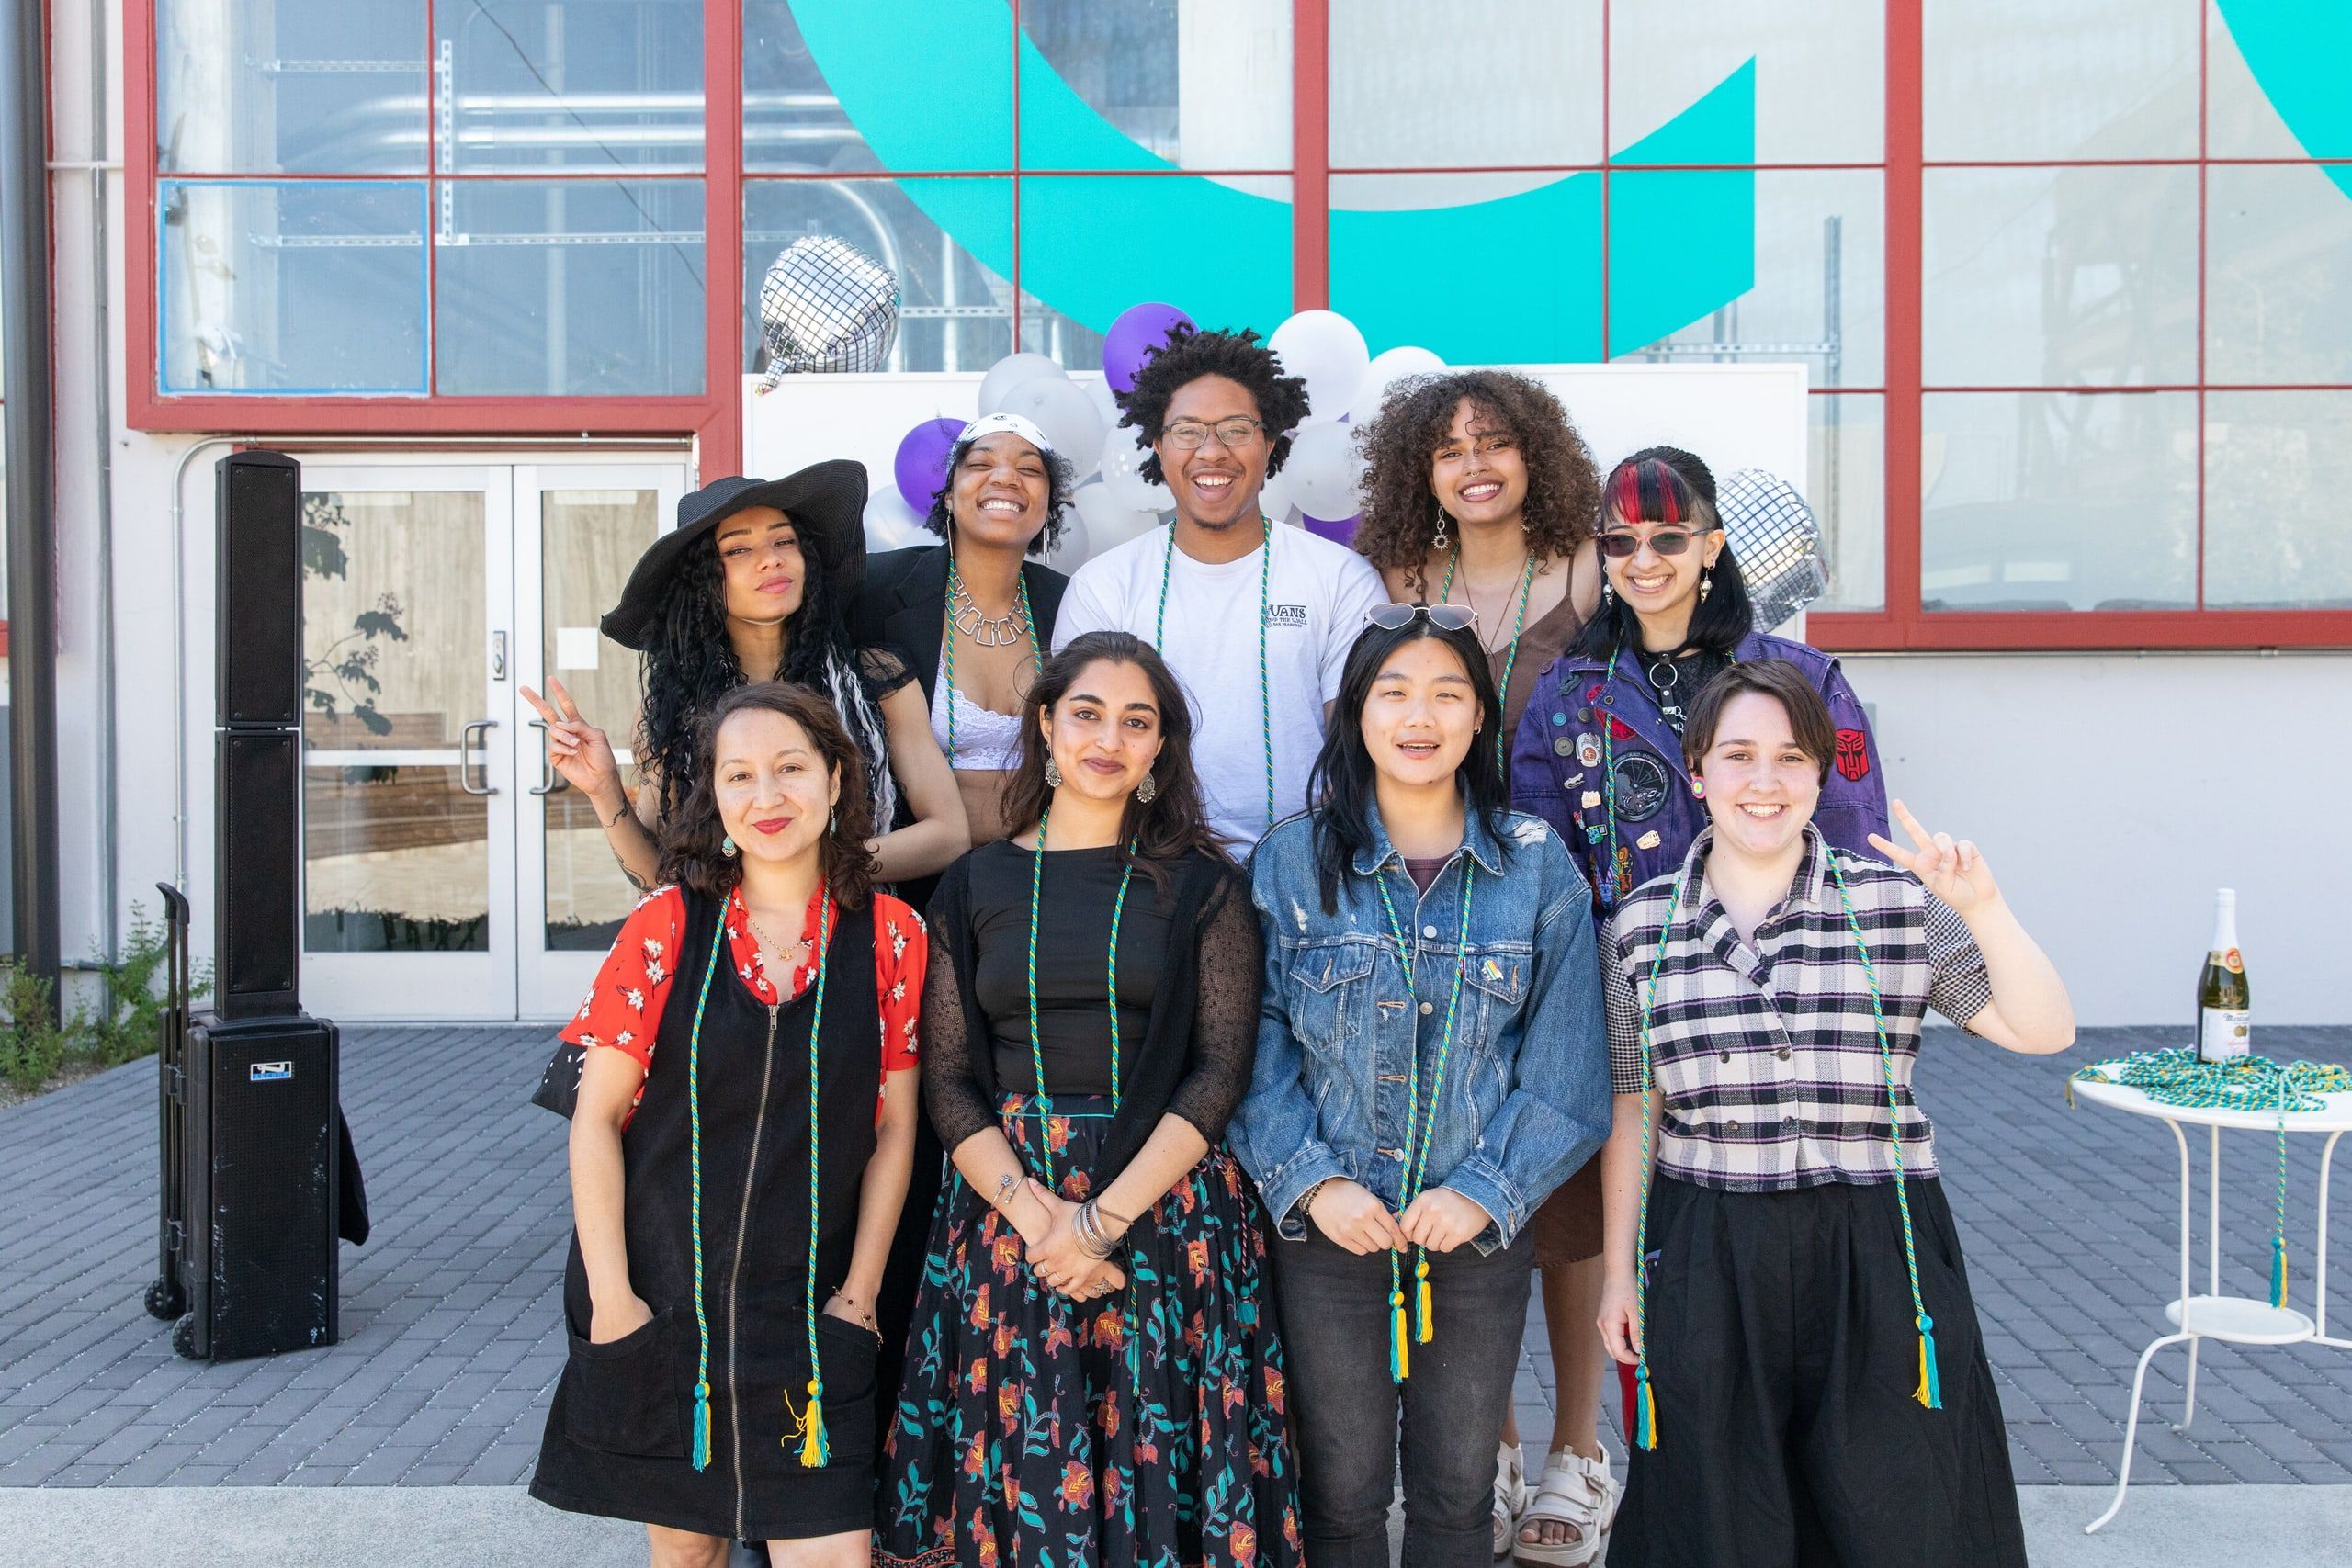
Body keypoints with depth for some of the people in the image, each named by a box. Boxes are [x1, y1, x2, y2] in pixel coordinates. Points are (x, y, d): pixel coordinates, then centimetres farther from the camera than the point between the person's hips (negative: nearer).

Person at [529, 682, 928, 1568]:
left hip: (806, 1314, 0)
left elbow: (893, 1132, 1)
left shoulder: (889, 937, -3)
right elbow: (597, 1118, -4)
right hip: (658, 1297, 0)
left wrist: (860, 1291, -1)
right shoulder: (668, 924, -5)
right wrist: (610, 1296, -7)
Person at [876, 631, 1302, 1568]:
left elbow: (1221, 1068, -4)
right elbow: (947, 1080, 2)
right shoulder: (977, 884, 7)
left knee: (1155, 1474, 2)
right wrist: (1038, 1217, -12)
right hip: (1007, 1201, 1)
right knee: (1019, 1465, 3)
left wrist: (1106, 1217, -14)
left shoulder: (1201, 886, 3)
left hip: (1165, 1203, -1)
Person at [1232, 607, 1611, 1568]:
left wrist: (1485, 1191, -12)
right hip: (1328, 1227, 0)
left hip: (1481, 1229, 1)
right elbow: (1258, 1047, -4)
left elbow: (1564, 1064, -3)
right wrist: (1311, 1181, -14)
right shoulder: (1291, 863, -3)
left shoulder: (1537, 867, -2)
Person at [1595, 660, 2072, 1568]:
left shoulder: (1898, 902, 1)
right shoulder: (1642, 928, 3)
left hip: (1875, 1255, 0)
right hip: (1704, 1263, 1)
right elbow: (1632, 1115, 8)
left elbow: (2043, 1032, -3)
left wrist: (1982, 909, -16)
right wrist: (1620, 1268, 7)